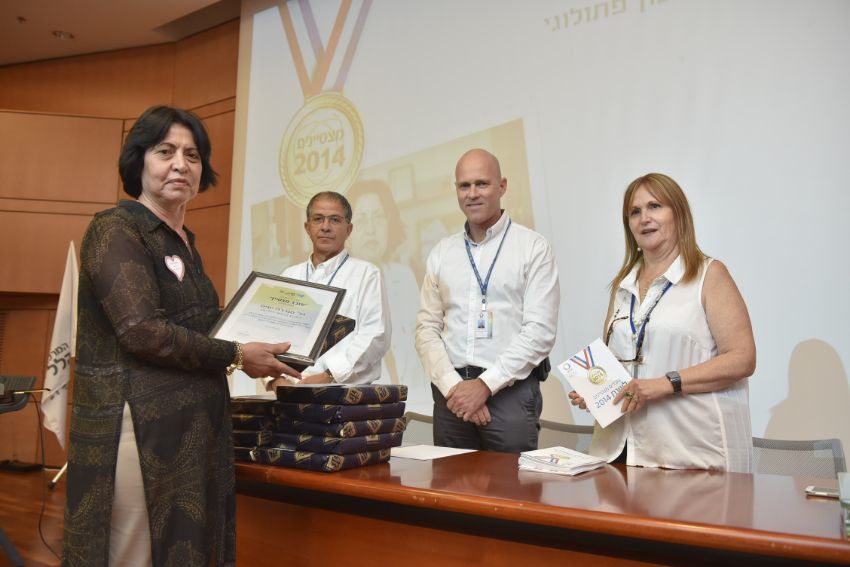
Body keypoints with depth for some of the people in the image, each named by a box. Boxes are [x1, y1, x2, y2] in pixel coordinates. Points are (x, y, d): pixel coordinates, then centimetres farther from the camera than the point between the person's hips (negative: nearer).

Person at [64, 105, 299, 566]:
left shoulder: (183, 242, 15)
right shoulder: (115, 229, -9)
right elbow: (143, 332, -19)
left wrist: (252, 346, 5)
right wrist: (235, 356, -12)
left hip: (193, 430, 8)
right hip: (140, 429, -8)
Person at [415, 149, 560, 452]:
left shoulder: (533, 247, -1)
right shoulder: (442, 252, 11)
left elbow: (540, 331, -8)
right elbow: (427, 328, 7)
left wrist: (485, 384, -13)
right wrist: (452, 385, -7)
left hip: (510, 390, -3)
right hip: (450, 393, 4)